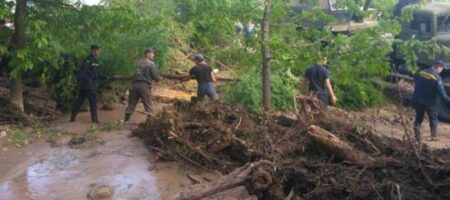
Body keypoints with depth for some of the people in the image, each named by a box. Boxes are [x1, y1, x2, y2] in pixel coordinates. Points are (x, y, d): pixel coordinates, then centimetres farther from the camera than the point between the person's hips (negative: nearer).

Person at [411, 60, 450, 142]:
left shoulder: (419, 73, 0)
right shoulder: (437, 78, -19)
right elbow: (442, 93, -22)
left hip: (418, 101, 4)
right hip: (430, 102, -4)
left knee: (418, 119, 13)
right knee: (433, 119, 16)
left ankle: (417, 138, 12)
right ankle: (434, 137, 21)